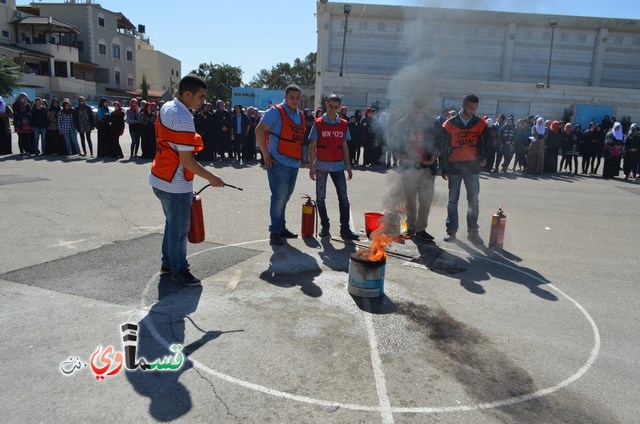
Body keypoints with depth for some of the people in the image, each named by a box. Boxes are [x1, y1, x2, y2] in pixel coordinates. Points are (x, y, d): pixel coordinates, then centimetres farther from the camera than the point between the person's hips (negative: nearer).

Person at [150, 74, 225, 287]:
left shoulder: (166, 107, 8)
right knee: (179, 228, 4)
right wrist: (211, 178, -14)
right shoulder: (183, 119, -22)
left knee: (172, 223, 21)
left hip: (161, 179, 10)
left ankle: (168, 262, 33)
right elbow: (186, 160, -24)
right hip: (176, 184, -10)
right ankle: (178, 270, 17)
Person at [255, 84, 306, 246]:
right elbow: (259, 131, -13)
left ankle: (280, 227, 26)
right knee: (279, 197, -5)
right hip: (279, 163, -7)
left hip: (294, 163, 7)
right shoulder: (276, 112, -8)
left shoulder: (300, 115, 15)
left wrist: (300, 156, 13)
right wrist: (266, 155, -14)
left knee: (285, 197, 15)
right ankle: (275, 231, 5)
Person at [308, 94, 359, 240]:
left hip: (338, 166, 2)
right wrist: (311, 166, -9)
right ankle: (324, 226, 18)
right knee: (320, 197, 5)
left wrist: (348, 166, 7)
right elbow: (313, 146, -3)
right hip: (321, 166, -2)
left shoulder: (344, 124, 5)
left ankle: (345, 229, 2)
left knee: (344, 197, -2)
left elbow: (344, 146, 10)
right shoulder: (318, 123, -2)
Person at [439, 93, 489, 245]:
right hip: (454, 167, -1)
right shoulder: (449, 124, -1)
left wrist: (484, 157, -14)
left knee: (474, 201, 1)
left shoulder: (481, 124, 3)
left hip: (472, 168, 1)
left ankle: (472, 232, 10)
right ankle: (451, 230, 16)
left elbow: (485, 144, 5)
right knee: (453, 200, 7)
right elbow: (444, 148, 1)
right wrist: (444, 169, 0)